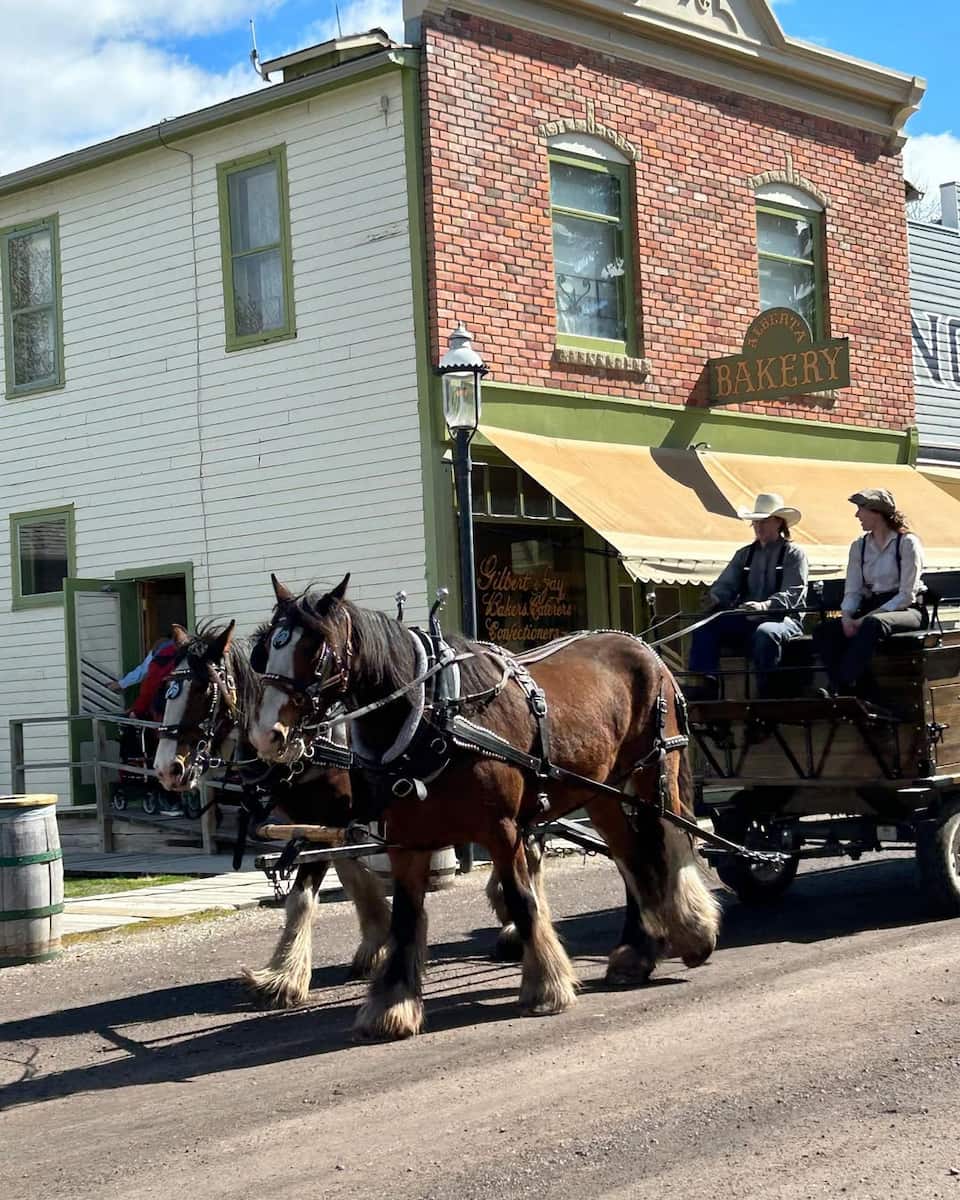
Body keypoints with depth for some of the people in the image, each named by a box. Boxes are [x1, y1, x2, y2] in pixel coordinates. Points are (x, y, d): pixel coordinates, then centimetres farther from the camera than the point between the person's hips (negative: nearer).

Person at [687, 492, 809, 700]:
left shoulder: (793, 554, 4)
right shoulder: (744, 554, 21)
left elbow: (792, 594, -9)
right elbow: (726, 584, 13)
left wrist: (764, 606, -29)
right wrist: (714, 599, -13)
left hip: (782, 620, -5)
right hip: (746, 620, 5)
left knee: (764, 633, -39)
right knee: (704, 627, -18)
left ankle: (766, 692, -33)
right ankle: (707, 684, -28)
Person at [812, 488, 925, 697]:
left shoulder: (907, 543, -5)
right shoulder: (859, 546, 14)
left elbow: (907, 595, -12)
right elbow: (852, 590, 10)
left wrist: (866, 618, -19)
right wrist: (847, 616, -13)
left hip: (905, 610, -6)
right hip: (871, 610, 6)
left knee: (873, 624, -40)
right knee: (823, 631, -20)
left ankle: (844, 686, -39)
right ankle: (850, 693, -28)